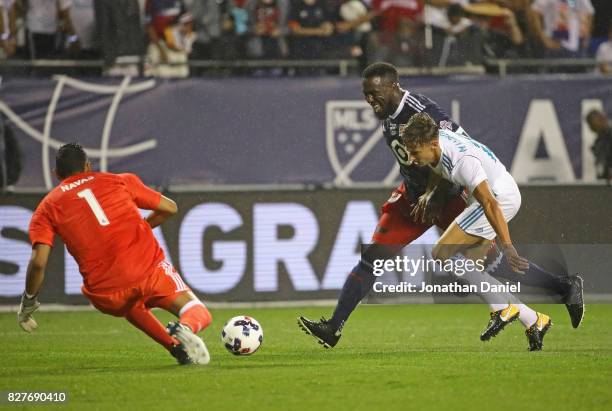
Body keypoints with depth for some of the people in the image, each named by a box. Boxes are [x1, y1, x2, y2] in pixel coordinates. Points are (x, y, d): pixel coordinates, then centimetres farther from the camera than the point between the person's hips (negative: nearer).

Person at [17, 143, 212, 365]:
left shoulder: (47, 208, 12)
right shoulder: (119, 181, 16)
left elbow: (38, 261, -2)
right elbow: (169, 207, 22)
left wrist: (28, 302, 11)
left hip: (106, 292, 1)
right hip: (150, 270, -1)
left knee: (132, 307, 36)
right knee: (198, 314, 11)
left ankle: (174, 344, 11)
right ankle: (186, 328, -26)